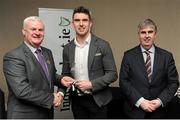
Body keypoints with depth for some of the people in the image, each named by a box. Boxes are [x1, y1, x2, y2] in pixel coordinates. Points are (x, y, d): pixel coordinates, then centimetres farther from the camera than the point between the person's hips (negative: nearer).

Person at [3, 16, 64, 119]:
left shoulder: (47, 52, 6)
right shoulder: (13, 57, -17)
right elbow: (22, 90, -24)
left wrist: (60, 93, -4)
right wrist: (51, 99, -17)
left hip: (47, 113, 7)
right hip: (25, 115, -7)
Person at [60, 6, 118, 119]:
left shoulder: (102, 45, -7)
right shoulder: (68, 48, 4)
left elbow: (112, 74, -8)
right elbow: (66, 73, 13)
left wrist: (91, 84, -19)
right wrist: (64, 79, -11)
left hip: (97, 100, -3)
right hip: (77, 100, 3)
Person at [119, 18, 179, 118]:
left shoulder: (167, 56, 1)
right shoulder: (129, 55, -2)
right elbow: (123, 81, -6)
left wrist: (160, 101, -12)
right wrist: (140, 101, -14)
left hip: (158, 111, 1)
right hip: (135, 110, -1)